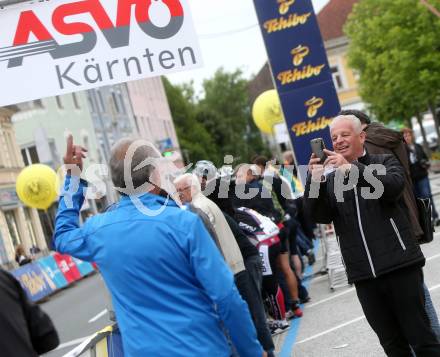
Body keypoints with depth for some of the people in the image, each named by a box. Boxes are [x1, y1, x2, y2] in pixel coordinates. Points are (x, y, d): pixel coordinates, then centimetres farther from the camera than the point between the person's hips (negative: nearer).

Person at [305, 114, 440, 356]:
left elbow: (394, 186, -17)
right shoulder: (330, 179, 12)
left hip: (399, 266, -3)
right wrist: (314, 181, -17)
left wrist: (351, 168, -24)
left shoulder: (384, 163, 5)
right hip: (364, 275, 3)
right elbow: (319, 216, -1)